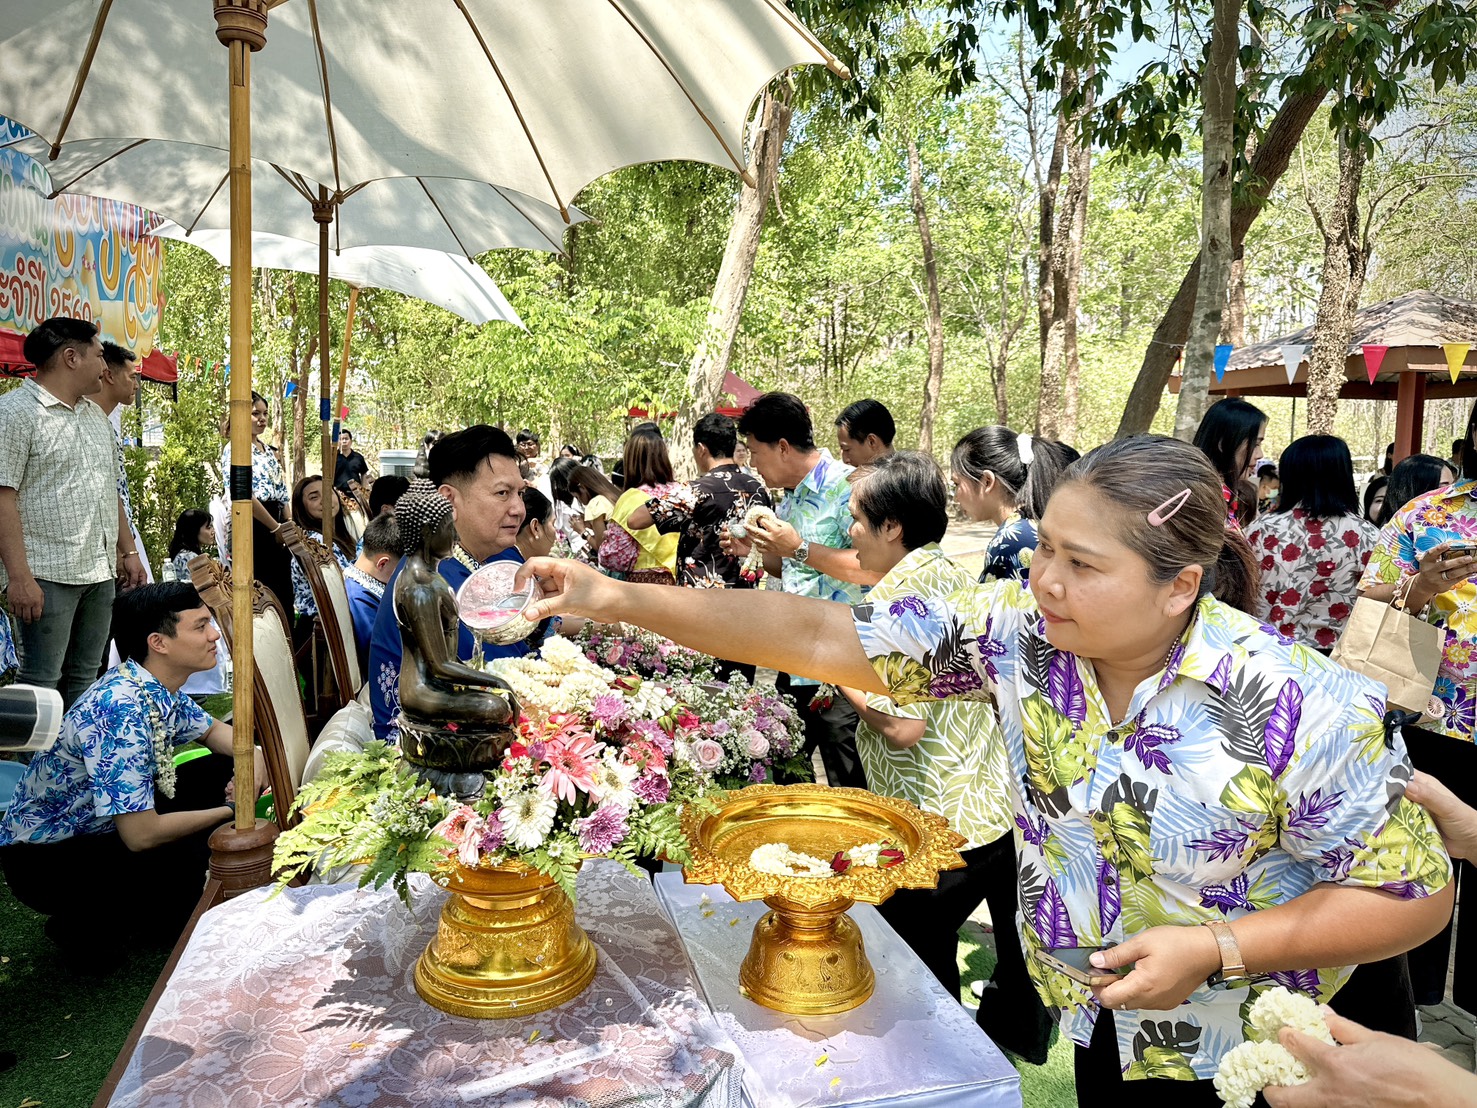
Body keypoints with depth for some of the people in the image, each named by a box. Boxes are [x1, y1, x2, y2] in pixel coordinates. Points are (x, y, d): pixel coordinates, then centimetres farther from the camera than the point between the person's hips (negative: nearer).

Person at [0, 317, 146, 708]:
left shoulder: (96, 415, 18)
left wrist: (128, 551, 17)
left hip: (101, 573, 8)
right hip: (48, 574, -7)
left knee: (85, 679, 13)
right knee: (42, 684, -2)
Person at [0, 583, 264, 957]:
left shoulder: (159, 689, -5)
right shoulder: (122, 711, -32)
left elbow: (211, 731, 15)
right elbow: (141, 835, -33)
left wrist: (255, 757, -8)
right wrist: (230, 809, -18)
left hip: (103, 827, 9)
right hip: (42, 857, -9)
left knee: (227, 767, 0)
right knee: (193, 854, -31)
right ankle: (85, 926, -1)